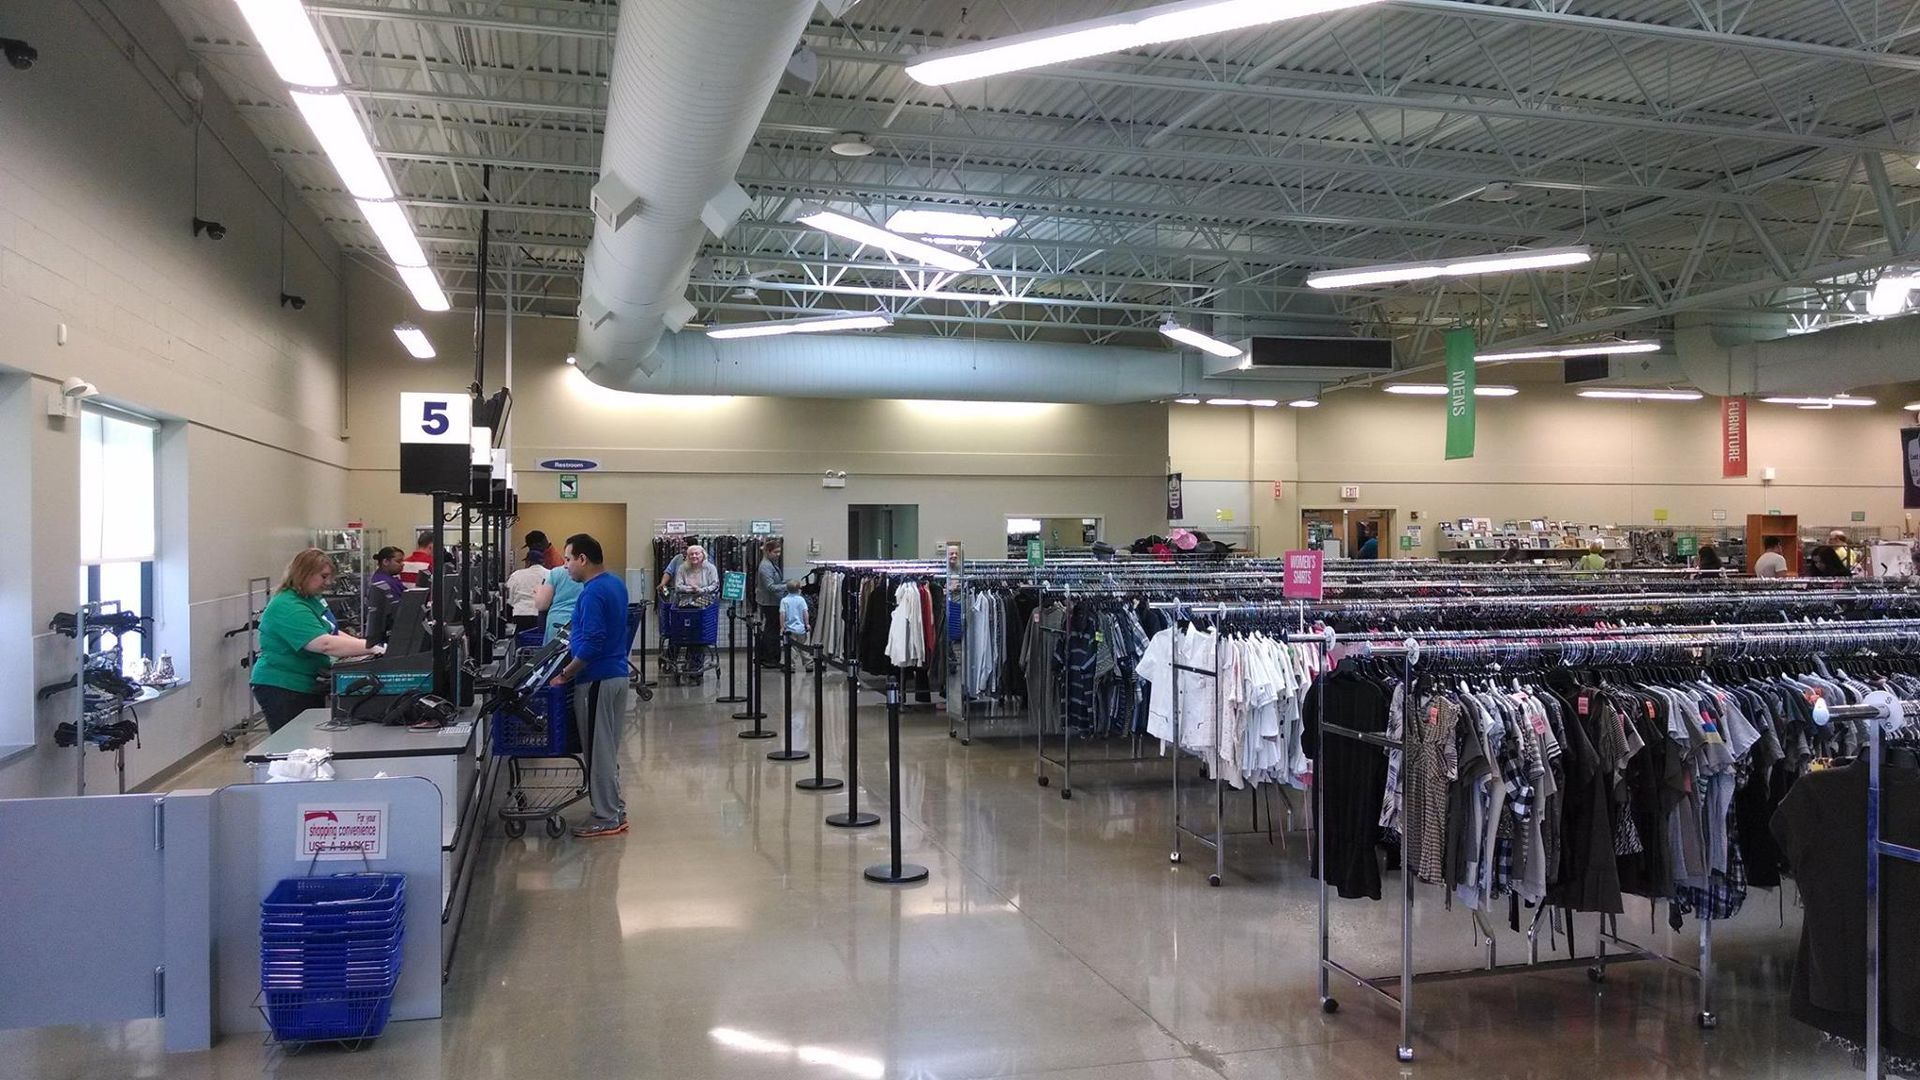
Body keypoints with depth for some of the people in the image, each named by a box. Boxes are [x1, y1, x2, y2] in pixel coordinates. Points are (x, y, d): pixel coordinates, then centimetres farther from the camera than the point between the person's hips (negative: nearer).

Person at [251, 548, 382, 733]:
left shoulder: (312, 599, 10)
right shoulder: (288, 607, -21)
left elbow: (334, 634, 14)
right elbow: (325, 644, -32)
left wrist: (370, 647, -1)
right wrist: (371, 648, -32)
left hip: (310, 687, 9)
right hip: (283, 690, -9)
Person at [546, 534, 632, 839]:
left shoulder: (592, 593, -21)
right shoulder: (615, 583, 10)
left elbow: (592, 644, -26)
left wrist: (565, 674, -18)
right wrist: (575, 641, 19)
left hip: (597, 679, -10)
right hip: (617, 674, 10)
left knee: (598, 750, 0)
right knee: (609, 748, 17)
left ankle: (607, 818, 7)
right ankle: (614, 808, 25)